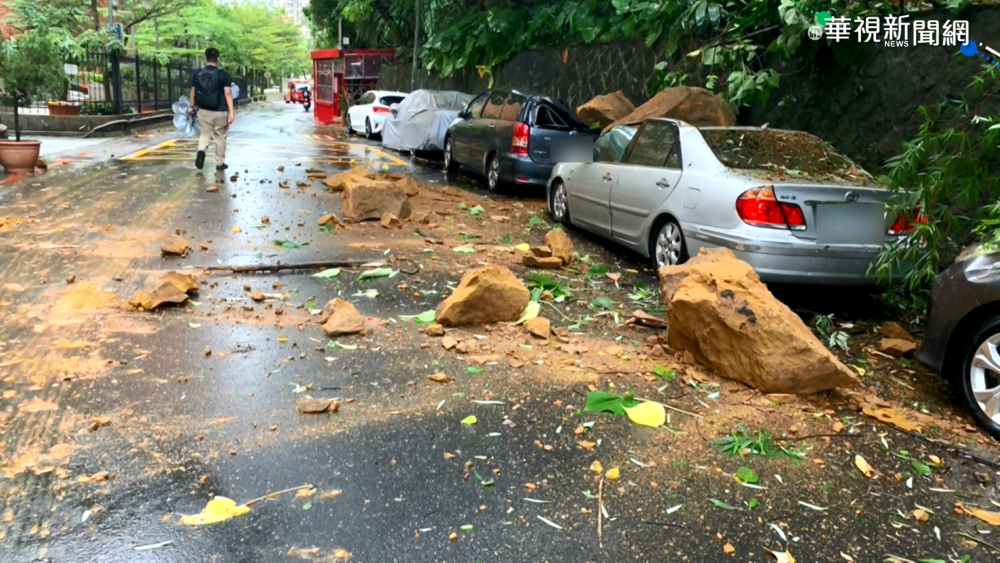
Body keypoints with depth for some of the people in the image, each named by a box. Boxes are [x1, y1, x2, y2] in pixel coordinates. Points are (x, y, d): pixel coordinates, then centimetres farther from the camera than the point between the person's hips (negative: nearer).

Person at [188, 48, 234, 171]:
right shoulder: (223, 74, -9)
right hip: (220, 112, -3)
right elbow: (228, 93, -16)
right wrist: (231, 111, -17)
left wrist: (192, 106, 23)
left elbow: (193, 91, 9)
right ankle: (220, 163, 17)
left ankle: (201, 151, -11)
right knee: (220, 137, 10)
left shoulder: (197, 73, 2)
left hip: (203, 111, 3)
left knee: (205, 134, 18)